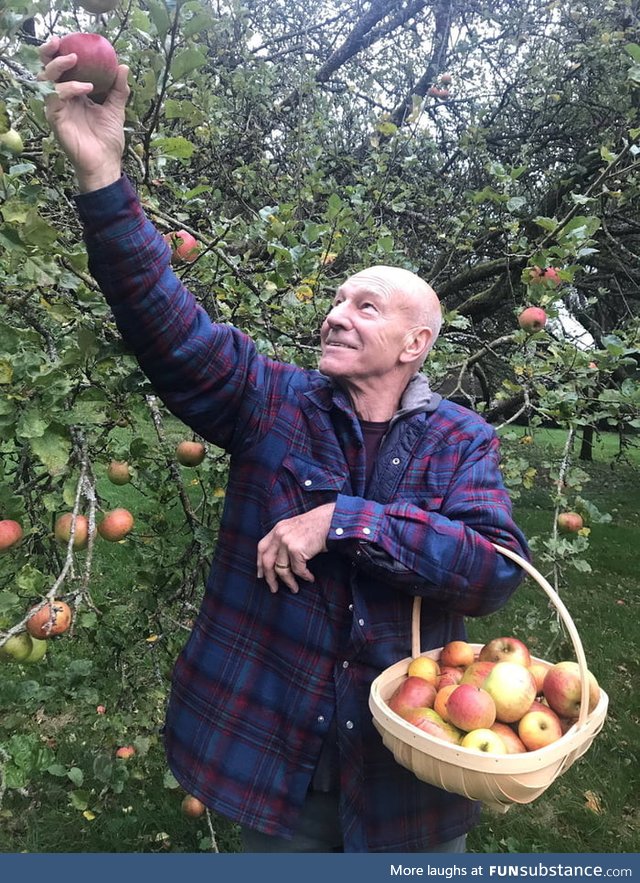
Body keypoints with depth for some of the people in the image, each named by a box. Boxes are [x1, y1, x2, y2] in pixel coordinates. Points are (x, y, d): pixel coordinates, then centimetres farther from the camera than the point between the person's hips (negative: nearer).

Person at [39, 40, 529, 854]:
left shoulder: (462, 443, -6)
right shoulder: (272, 403, -7)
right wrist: (103, 180, -34)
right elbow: (169, 329, -22)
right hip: (273, 748, 0)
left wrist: (343, 521, -27)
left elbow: (497, 568, -20)